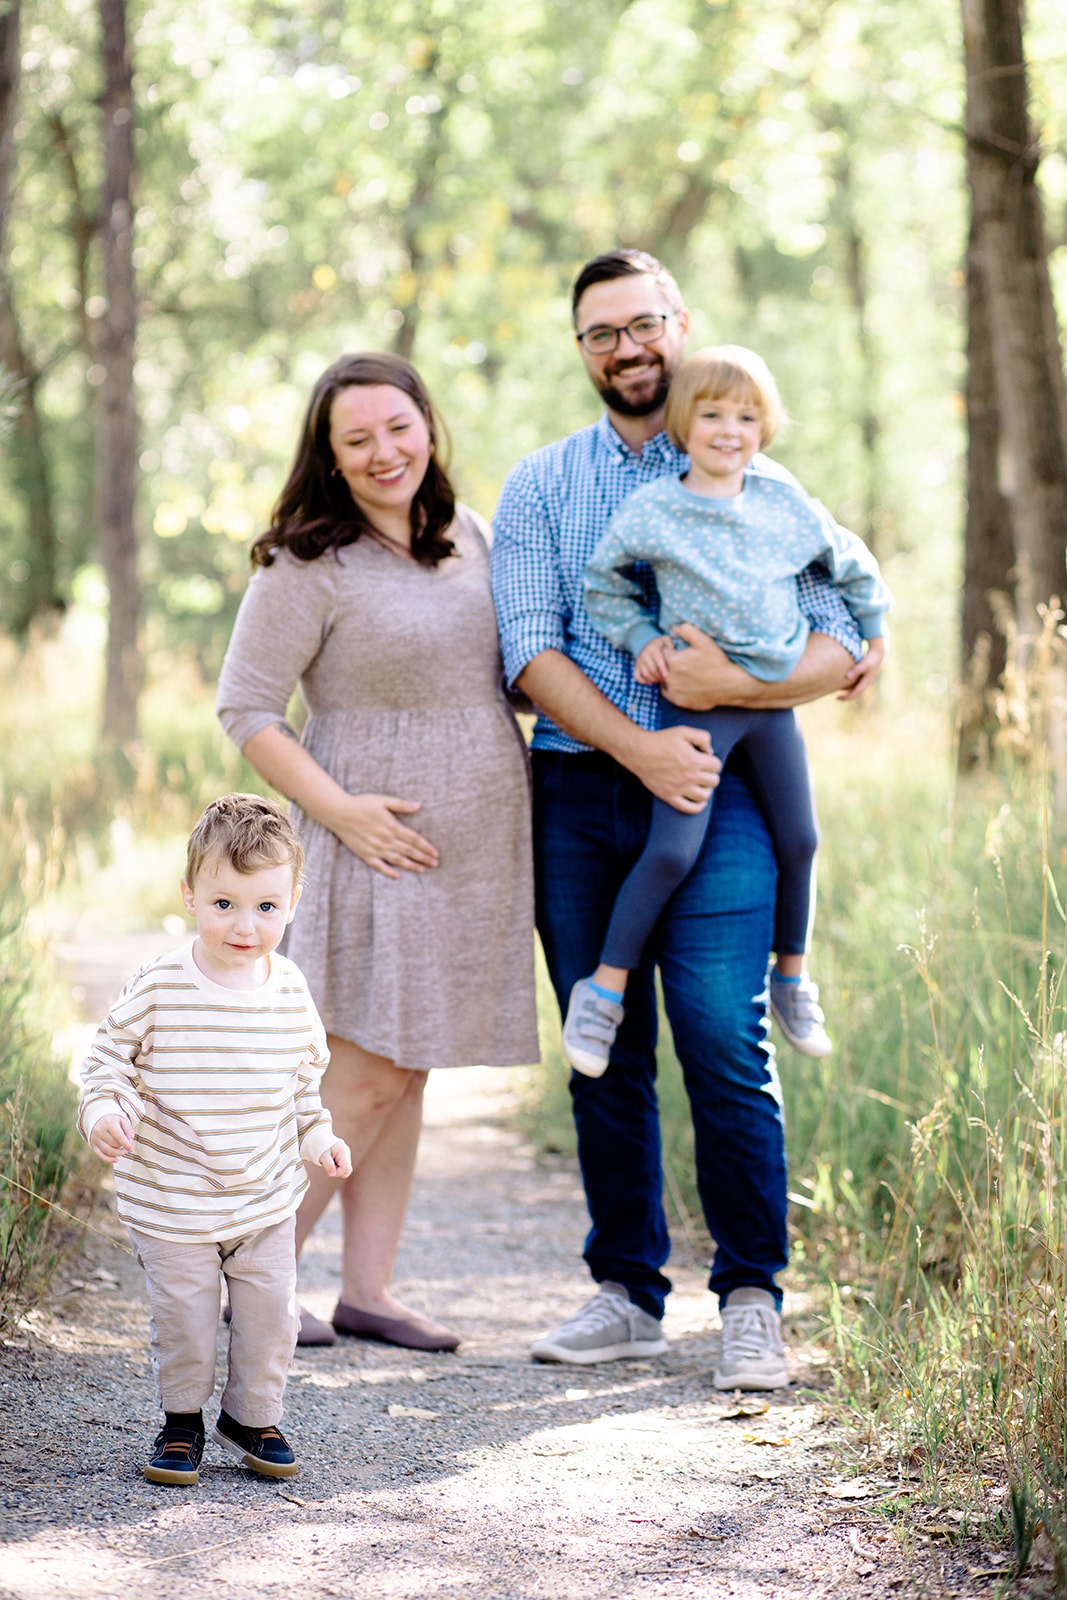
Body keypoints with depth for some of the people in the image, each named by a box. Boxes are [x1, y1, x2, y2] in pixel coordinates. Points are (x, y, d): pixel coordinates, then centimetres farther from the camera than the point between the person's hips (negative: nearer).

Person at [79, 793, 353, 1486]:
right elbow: (109, 1055, -4)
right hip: (172, 1201, -3)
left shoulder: (290, 991, -2)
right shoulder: (158, 988, -14)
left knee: (271, 1314, 7)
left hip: (267, 1199, 3)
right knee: (185, 1321, 5)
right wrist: (103, 1113, -20)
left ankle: (253, 1417, 30)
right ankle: (182, 1421, 28)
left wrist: (318, 1138, 5)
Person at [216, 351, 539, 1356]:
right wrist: (338, 809, -18)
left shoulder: (469, 535, 10)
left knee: (408, 1074, 9)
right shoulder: (308, 565, -11)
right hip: (381, 843, -6)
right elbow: (245, 708, -10)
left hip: (476, 848, 7)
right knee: (364, 1076, -8)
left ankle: (367, 1290, 15)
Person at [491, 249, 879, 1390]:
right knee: (605, 1056, 6)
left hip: (715, 794, -2)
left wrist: (734, 685, -18)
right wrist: (637, 746, -17)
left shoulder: (756, 484, 9)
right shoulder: (538, 489, 11)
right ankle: (627, 1292, 16)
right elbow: (531, 652, -2)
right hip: (576, 794, 2)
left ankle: (751, 1298, 1)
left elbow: (841, 649, 2)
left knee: (726, 1050, -10)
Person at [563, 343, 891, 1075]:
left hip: (775, 698, 4)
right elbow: (604, 583, 6)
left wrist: (873, 633, 21)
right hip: (696, 703, -4)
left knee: (799, 841, 10)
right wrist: (642, 637, -4)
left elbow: (853, 564, 19)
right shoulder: (650, 509, -7)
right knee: (671, 851, -14)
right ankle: (606, 987, -1)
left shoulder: (787, 507, 3)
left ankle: (793, 976, 30)